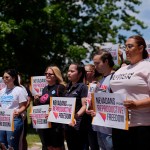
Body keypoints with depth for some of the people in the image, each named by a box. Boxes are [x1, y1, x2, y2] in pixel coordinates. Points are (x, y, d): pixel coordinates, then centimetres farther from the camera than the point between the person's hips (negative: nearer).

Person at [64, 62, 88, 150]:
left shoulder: (83, 87, -7)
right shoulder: (68, 87, 14)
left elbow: (85, 106, -15)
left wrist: (76, 116, -31)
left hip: (78, 125, -7)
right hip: (68, 124, 7)